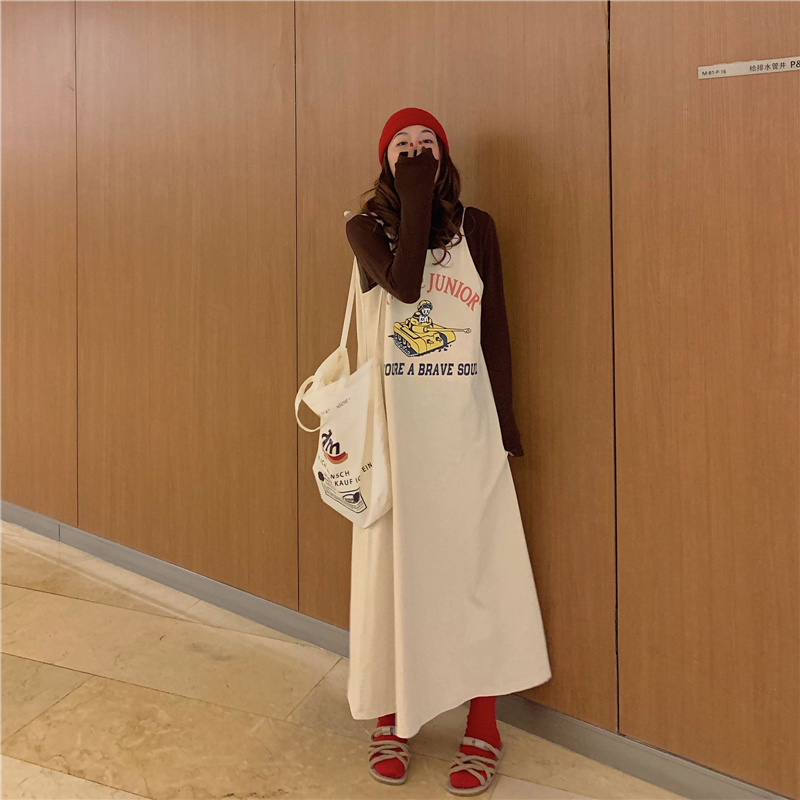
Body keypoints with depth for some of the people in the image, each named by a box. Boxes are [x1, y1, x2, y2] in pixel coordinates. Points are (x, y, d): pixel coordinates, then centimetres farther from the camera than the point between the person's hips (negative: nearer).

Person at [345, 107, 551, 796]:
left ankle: (483, 728, 22)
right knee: (393, 563, 8)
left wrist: (506, 423, 3)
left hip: (465, 423, 1)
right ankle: (391, 716, 28)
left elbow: (496, 332, 6)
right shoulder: (366, 226, 3)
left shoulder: (476, 227, 7)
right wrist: (415, 200, -10)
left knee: (474, 563, 5)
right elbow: (405, 285, -18)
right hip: (393, 422, 0)